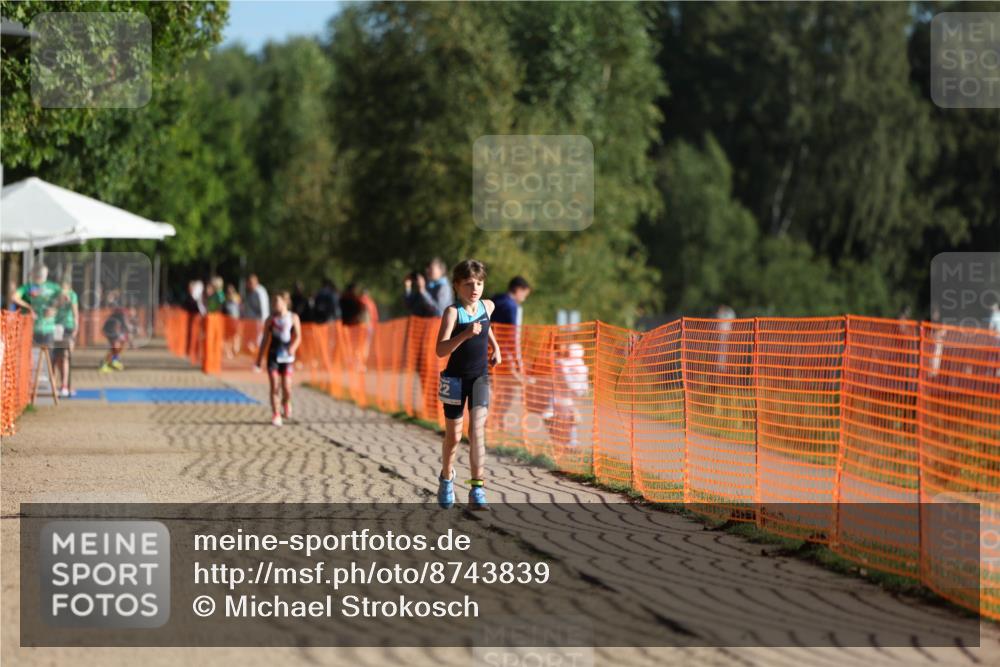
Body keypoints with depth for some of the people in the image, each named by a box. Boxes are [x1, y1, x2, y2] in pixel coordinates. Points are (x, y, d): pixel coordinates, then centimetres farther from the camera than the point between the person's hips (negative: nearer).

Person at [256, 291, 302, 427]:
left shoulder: (293, 318, 1)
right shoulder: (271, 319, 6)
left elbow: (298, 337, -4)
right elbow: (265, 339, 10)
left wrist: (293, 347, -25)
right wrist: (259, 358, 10)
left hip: (287, 356, -1)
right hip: (273, 355, 1)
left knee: (287, 387, -5)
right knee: (274, 386, -5)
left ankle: (286, 404, 27)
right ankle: (276, 415, 1)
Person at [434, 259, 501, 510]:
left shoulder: (487, 306, 1)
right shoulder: (452, 312, -16)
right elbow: (440, 350, -27)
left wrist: (495, 346, 15)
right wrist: (466, 334, -39)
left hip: (480, 378, 3)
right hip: (456, 378, -3)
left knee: (478, 429, -14)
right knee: (453, 435, 11)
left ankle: (477, 490, -19)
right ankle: (446, 476, 39)